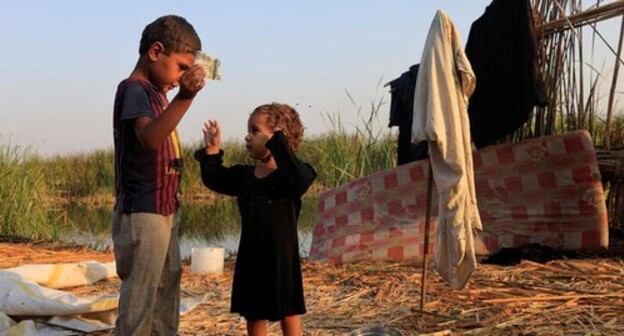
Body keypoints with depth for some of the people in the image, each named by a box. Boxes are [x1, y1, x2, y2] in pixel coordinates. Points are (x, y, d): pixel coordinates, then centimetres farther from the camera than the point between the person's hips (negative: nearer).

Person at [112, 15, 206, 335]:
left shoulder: (154, 92, 14)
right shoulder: (133, 89, -15)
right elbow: (149, 137, -39)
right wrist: (184, 97, -50)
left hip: (164, 210, 10)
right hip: (142, 213, -10)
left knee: (167, 289, 18)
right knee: (139, 297, -4)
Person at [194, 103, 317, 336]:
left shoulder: (288, 174, -12)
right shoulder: (244, 175, 7)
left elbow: (300, 178, -34)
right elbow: (215, 181, 12)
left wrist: (278, 142, -36)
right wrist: (212, 151, -1)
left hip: (281, 257, -6)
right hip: (251, 258, 6)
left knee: (288, 314, 7)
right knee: (253, 314, 15)